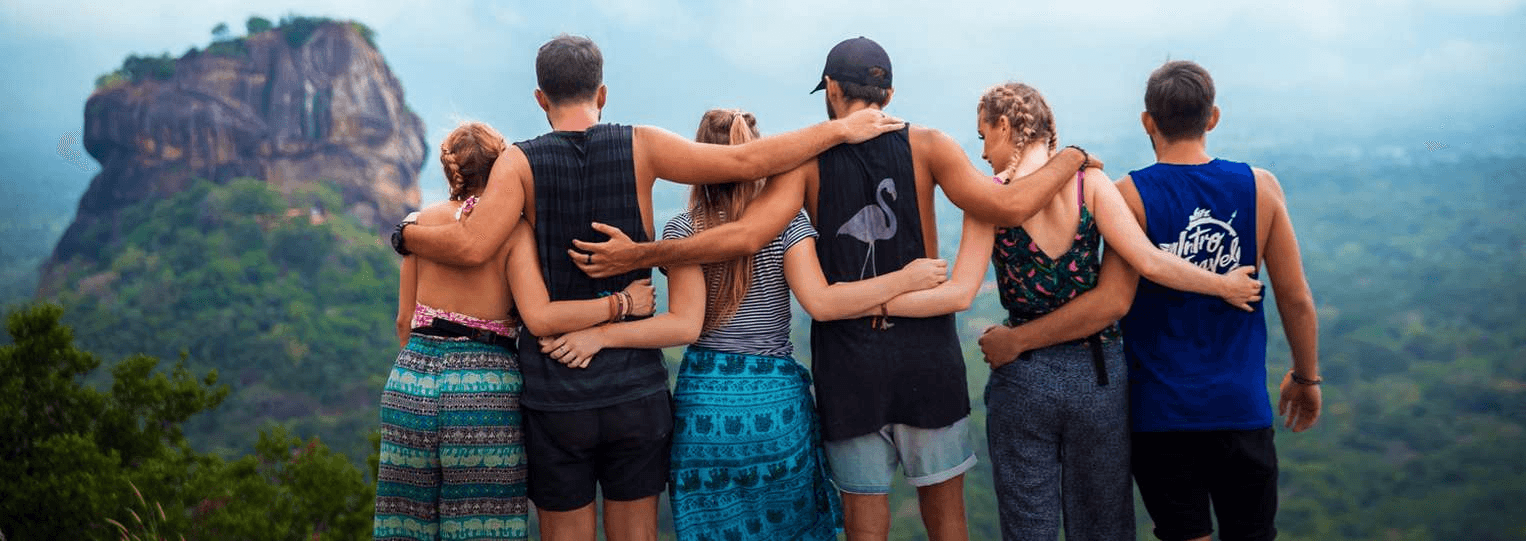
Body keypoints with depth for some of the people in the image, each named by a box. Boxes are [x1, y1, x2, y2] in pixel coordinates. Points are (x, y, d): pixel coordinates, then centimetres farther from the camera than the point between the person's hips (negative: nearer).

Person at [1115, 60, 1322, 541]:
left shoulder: (1128, 195, -10)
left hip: (1160, 409, -1)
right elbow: (1296, 300, 3)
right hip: (1241, 406, 2)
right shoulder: (1260, 187, -2)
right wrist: (1306, 377, 16)